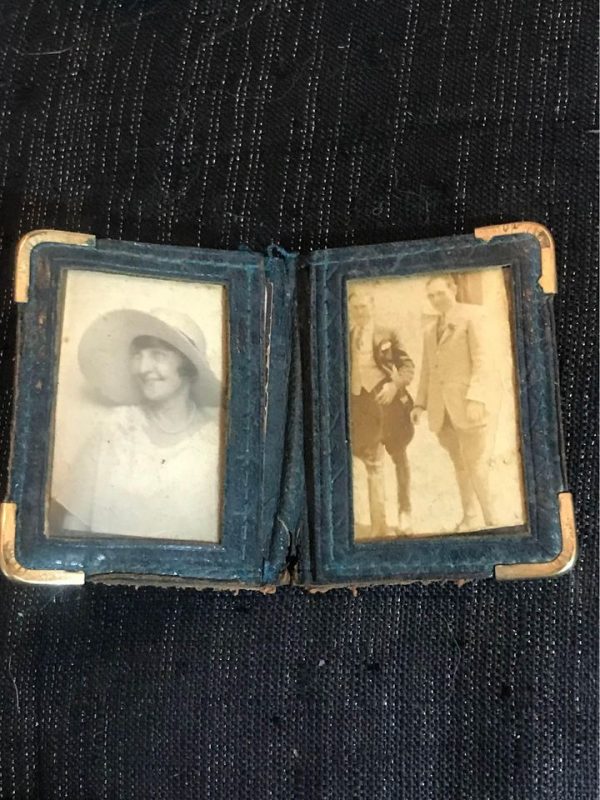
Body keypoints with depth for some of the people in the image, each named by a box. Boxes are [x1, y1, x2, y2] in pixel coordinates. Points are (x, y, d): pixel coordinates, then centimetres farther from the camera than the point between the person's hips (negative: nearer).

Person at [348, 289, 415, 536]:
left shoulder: (387, 335, 2)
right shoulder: (345, 338, 8)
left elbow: (407, 365, -1)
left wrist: (395, 384, -19)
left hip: (388, 399, -1)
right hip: (361, 403, 1)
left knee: (399, 457, 13)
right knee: (372, 464, 0)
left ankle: (404, 511, 29)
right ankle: (379, 524, 2)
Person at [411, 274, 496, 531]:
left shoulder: (470, 316, 2)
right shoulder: (430, 330, 21)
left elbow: (481, 361, -7)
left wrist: (475, 398, -18)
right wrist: (420, 403, 10)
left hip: (466, 403, -5)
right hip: (440, 408, 5)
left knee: (475, 464, -8)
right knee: (460, 465, 8)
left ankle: (491, 521, -2)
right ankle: (469, 517, 14)